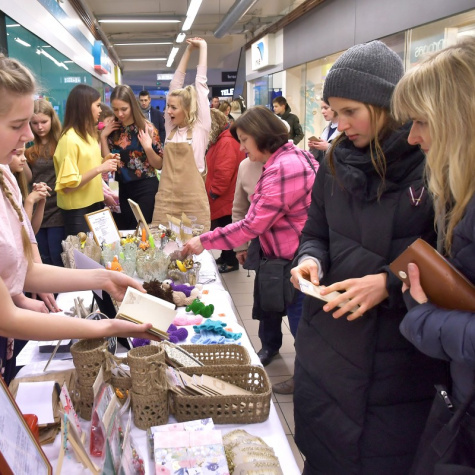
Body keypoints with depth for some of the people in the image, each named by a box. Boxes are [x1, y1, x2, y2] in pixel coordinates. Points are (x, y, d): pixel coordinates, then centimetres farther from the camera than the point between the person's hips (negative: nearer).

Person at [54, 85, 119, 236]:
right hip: (77, 211, -8)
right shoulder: (69, 139, -18)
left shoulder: (88, 134, 8)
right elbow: (68, 185, -22)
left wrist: (104, 162, 1)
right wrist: (100, 168, -24)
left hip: (94, 204, 8)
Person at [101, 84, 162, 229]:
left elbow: (160, 165, -8)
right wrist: (103, 137, -6)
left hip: (145, 188, -5)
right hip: (123, 188, 5)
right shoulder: (113, 129, 2)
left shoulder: (146, 128, -9)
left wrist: (148, 147, -24)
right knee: (126, 229, 16)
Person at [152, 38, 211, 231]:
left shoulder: (201, 127, -1)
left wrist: (203, 48, 10)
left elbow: (201, 83, 2)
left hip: (193, 203, -4)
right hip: (165, 201, 4)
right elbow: (175, 84, 12)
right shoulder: (170, 127, 10)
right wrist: (188, 51, 16)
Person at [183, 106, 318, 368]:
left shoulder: (281, 169, -24)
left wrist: (204, 241, -18)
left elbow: (252, 225, -25)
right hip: (280, 254, 11)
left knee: (301, 327, 1)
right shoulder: (294, 155, 10)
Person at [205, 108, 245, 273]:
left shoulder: (227, 142, -20)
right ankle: (226, 257, 28)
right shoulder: (221, 140, 15)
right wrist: (212, 191, 15)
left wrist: (213, 192, -16)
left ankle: (231, 261, 10)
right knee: (223, 230, 17)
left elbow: (223, 173, -27)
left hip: (224, 199, -10)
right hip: (222, 198, 10)